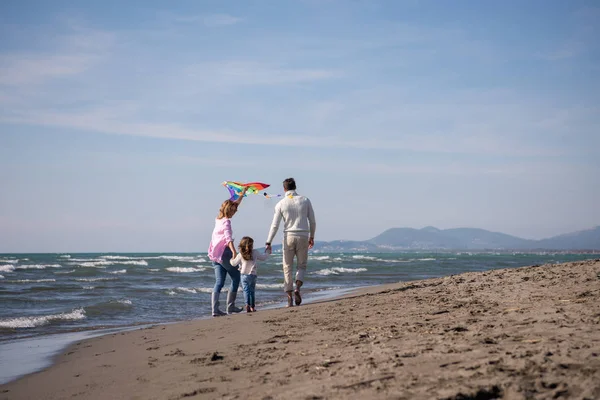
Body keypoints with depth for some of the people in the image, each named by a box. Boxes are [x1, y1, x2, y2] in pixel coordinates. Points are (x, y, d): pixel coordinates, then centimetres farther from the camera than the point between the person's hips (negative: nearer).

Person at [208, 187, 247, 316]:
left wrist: (243, 193, 35)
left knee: (219, 282, 2)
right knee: (236, 278, 7)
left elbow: (235, 204, 28)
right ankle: (231, 306, 8)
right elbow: (228, 238, -25)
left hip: (215, 255, 8)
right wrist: (234, 252, -36)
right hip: (224, 253, -8)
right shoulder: (226, 222, -10)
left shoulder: (219, 219, 15)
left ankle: (215, 309, -9)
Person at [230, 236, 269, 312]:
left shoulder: (240, 255, -3)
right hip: (252, 275, 1)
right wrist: (267, 253, 35)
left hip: (244, 275, -1)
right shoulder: (255, 253, 0)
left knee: (246, 290, -2)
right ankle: (252, 306, 10)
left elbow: (234, 263, 2)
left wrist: (232, 259, 25)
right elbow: (263, 257, 15)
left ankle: (247, 304, -21)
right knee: (252, 291, 11)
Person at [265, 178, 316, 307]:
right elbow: (312, 221, 6)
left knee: (287, 267, 8)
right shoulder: (305, 200, 3)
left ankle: (289, 297, 3)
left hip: (289, 237, -1)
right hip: (303, 237, 1)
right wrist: (312, 237, 19)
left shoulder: (281, 204, -1)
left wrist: (268, 243, 0)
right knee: (301, 266, 13)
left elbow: (275, 225, -4)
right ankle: (297, 288, -13)